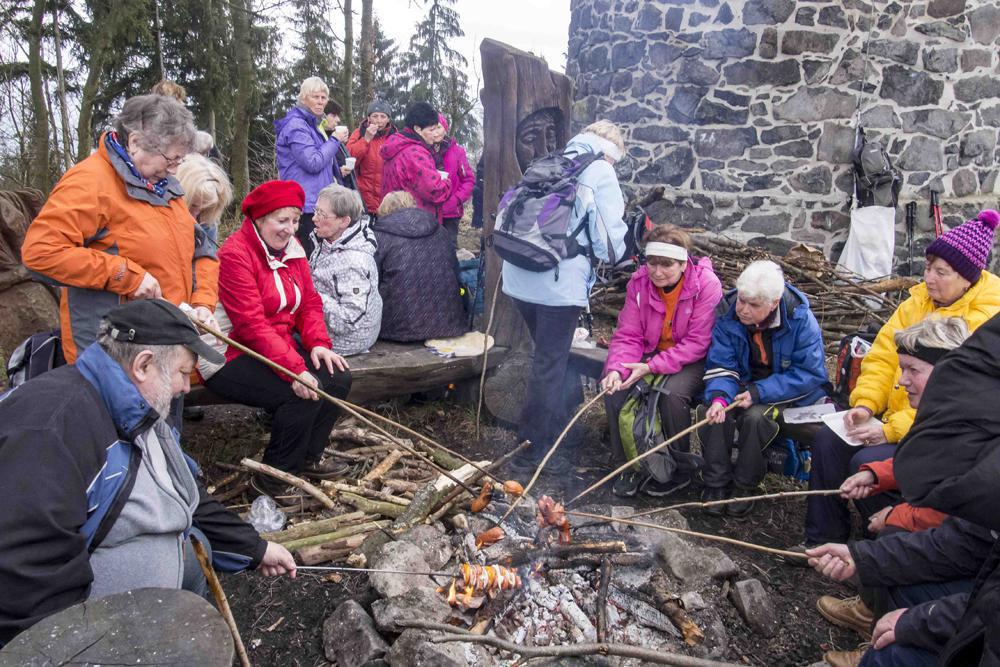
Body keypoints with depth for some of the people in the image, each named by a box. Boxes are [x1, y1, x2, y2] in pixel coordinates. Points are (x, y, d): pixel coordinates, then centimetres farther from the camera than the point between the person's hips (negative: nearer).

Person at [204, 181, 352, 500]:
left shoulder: (291, 247, 7)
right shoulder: (235, 254, -18)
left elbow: (310, 302, 7)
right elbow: (252, 324, -26)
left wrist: (318, 343, -12)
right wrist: (295, 369, -32)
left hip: (283, 347, 8)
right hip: (234, 357, -8)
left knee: (339, 377, -8)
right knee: (307, 392, -26)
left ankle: (308, 458, 11)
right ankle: (272, 479, -8)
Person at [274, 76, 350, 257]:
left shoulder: (310, 124, 20)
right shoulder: (296, 125, -11)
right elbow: (313, 162, -19)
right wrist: (335, 140, -9)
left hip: (315, 201, 10)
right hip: (305, 204, -10)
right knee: (309, 256, -10)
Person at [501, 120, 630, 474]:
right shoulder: (601, 171, 0)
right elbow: (611, 234, -4)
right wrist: (612, 256, 16)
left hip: (520, 275, 7)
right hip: (560, 281, -7)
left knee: (549, 355, 22)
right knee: (551, 364, 3)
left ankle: (557, 428, 34)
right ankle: (534, 448, 10)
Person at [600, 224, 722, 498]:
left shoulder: (706, 284, -20)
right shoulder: (639, 282, -7)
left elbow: (697, 343, -22)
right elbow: (628, 335, -7)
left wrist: (651, 367, -30)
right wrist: (616, 369, -28)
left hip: (693, 360, -4)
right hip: (652, 352, 4)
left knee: (672, 393, -34)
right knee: (615, 389, -21)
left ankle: (679, 471, -7)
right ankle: (632, 465, -1)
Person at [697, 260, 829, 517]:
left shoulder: (800, 319, -21)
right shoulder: (728, 315, -13)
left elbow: (811, 373, -20)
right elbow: (720, 365, -12)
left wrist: (759, 392, -28)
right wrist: (719, 397, -34)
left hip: (788, 392, -3)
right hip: (743, 384, 3)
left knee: (755, 416, -33)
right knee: (709, 409, -26)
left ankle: (745, 485, -9)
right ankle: (717, 483, -10)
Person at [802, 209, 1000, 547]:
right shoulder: (921, 299, 5)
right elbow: (884, 354, 5)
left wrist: (890, 430, -27)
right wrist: (865, 403, -9)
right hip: (894, 416, 8)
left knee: (867, 463, -25)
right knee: (828, 440, -8)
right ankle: (823, 540, 1)